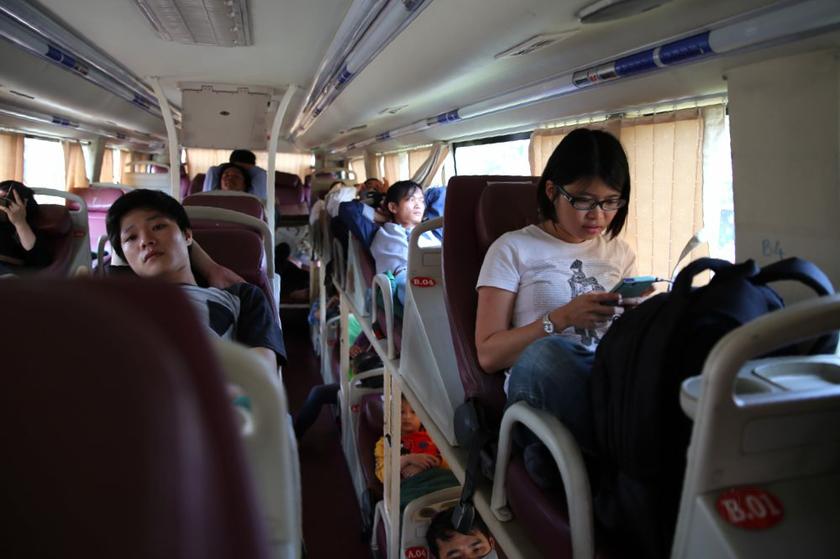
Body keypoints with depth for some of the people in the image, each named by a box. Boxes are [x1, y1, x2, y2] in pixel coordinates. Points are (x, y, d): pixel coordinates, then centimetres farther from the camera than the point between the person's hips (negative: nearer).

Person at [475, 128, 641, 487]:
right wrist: (561, 318, -13)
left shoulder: (619, 253, 21)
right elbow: (488, 354, 0)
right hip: (541, 391, -3)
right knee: (545, 352, -39)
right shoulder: (513, 249, 7)